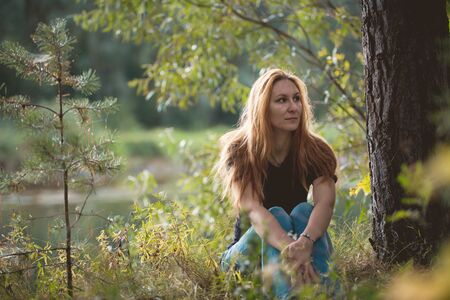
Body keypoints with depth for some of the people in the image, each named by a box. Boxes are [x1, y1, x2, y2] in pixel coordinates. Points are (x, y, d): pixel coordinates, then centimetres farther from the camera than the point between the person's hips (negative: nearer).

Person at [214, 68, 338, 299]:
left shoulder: (315, 151, -5)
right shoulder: (240, 152, -11)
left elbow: (325, 203, -24)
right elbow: (252, 209, -28)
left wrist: (304, 243, -46)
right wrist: (290, 248, -48)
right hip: (247, 253, -2)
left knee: (303, 211, -26)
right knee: (277, 216, -29)